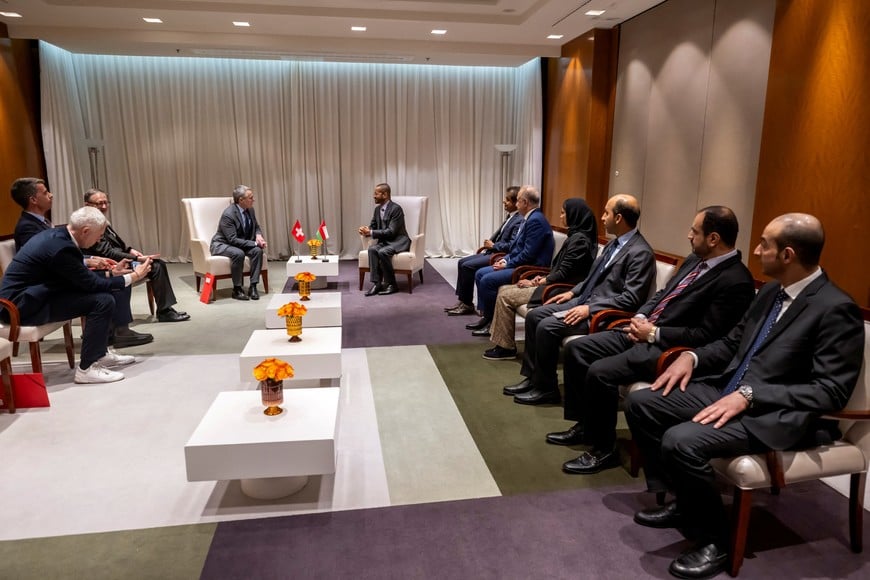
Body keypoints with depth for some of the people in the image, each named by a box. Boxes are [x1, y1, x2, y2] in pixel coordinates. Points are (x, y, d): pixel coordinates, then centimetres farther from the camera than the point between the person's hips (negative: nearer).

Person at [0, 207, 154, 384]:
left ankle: (100, 353, 19)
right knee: (103, 300, -19)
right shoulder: (61, 247, -25)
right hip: (23, 304, -10)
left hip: (30, 295, 10)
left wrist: (112, 272, 13)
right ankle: (86, 368, -11)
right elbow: (92, 283, -19)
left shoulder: (57, 235, 4)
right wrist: (134, 276, -12)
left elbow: (83, 276, 14)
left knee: (103, 291, 11)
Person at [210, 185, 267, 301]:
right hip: (222, 244, -6)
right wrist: (255, 243, -29)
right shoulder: (228, 214, -25)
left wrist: (258, 235, -12)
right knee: (238, 253, -36)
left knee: (258, 250, -22)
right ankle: (237, 289, -22)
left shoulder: (250, 210, -3)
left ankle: (253, 286, -17)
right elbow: (233, 240, -27)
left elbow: (256, 227, 12)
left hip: (240, 243, 6)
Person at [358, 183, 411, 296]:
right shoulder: (377, 209, 8)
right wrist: (366, 230, -9)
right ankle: (376, 283, -23)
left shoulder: (396, 208, -17)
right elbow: (373, 226, 16)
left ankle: (391, 284, -18)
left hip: (398, 241, -7)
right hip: (385, 240, 7)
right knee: (372, 249, -23)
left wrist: (371, 233, -24)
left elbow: (391, 231, -22)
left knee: (382, 252, -33)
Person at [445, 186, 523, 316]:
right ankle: (462, 300, 8)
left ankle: (467, 304, -4)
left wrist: (493, 246, -12)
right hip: (493, 252, 11)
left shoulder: (520, 220, -17)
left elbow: (512, 245, -23)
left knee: (467, 266, -17)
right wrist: (490, 243, 4)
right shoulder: (510, 217, 14)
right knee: (462, 262, 6)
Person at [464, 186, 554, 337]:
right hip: (518, 263, 11)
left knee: (487, 280, -20)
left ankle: (492, 322, -4)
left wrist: (507, 265, -14)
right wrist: (506, 259, 6)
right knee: (480, 274, 7)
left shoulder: (536, 220, -19)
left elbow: (528, 254, -24)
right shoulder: (529, 218, 13)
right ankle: (486, 316, 10)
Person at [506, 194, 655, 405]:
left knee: (547, 326, -22)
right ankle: (532, 377, 8)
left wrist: (589, 308, -24)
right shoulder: (614, 243, 13)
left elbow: (630, 298, -21)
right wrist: (572, 292, 10)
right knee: (534, 316, 0)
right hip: (585, 300, 10)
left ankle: (546, 388, -5)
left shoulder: (640, 252, -17)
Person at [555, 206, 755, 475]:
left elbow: (706, 336, -20)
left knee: (599, 373, -26)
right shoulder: (695, 260, 11)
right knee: (576, 349, 2)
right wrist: (640, 317, 1)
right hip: (645, 330, 10)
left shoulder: (736, 281, -17)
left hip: (666, 348, -9)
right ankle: (584, 424, 14)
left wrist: (654, 332, -16)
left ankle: (604, 449, -5)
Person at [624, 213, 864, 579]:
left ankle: (714, 540, -4)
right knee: (640, 403, 0)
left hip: (774, 415, -9)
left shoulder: (836, 310, -15)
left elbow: (831, 391, -20)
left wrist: (749, 395, -25)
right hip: (727, 390, 9)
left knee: (681, 441, -30)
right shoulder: (771, 291, 10)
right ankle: (683, 501, 14)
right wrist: (692, 356, 1)